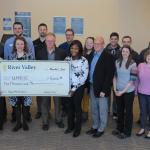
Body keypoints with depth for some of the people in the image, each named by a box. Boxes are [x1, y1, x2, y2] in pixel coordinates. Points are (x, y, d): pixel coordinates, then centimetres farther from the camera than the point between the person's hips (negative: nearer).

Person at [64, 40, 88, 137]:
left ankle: (77, 128, 21)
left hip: (78, 87, -4)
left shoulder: (84, 61, -11)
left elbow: (84, 76, -12)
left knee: (77, 107, 6)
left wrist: (74, 88, -12)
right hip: (68, 86, 4)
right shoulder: (67, 59, 3)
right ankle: (70, 126, 29)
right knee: (70, 106, 13)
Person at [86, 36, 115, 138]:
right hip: (92, 87, 7)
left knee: (102, 110, 8)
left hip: (102, 88, -6)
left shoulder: (108, 57, -13)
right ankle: (95, 126, 35)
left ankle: (101, 129, 23)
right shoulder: (91, 55, 7)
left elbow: (109, 75, -16)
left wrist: (104, 90, -19)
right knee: (94, 109, 19)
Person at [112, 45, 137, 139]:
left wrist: (123, 91, -13)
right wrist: (115, 89, -1)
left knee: (128, 111, 8)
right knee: (120, 110, 15)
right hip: (118, 91, 4)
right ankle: (119, 128, 32)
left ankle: (127, 132, 21)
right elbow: (115, 76, 7)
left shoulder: (133, 64, -11)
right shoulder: (117, 62, 2)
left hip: (128, 91, -4)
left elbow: (133, 80, -13)